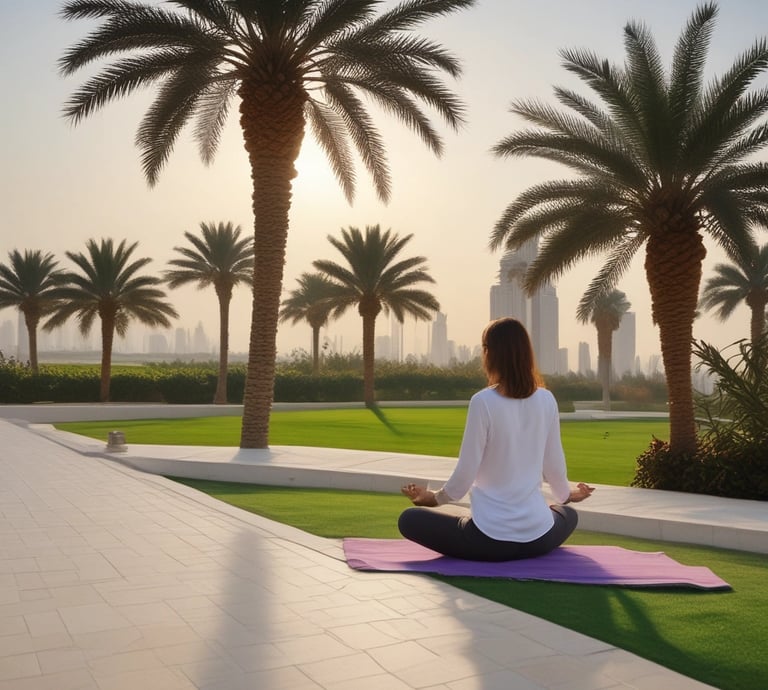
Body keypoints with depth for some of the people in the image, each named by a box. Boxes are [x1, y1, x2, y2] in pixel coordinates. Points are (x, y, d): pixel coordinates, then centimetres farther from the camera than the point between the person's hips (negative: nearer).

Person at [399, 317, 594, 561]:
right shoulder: (546, 400, -2)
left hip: (489, 536, -4)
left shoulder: (483, 401, -15)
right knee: (568, 514, 39)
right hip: (538, 535, 5)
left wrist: (435, 497, 9)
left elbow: (466, 472, -11)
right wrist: (567, 494, 28)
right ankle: (529, 547, 15)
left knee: (409, 519, 16)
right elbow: (554, 465, 6)